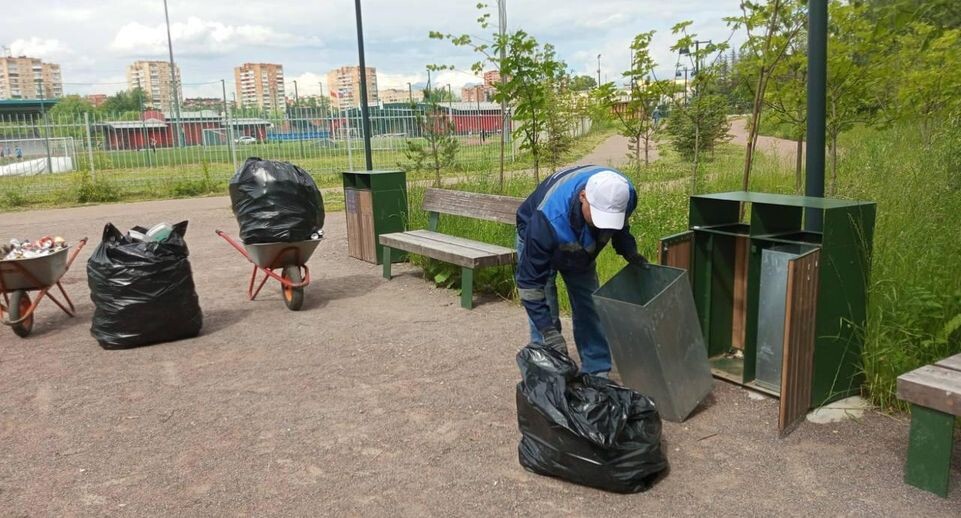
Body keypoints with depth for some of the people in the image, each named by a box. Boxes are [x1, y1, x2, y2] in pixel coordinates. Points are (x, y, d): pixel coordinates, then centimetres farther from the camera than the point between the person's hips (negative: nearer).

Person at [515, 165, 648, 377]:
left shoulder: (624, 194, -31)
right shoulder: (549, 218, -47)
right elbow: (530, 280, -38)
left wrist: (629, 251, -19)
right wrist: (547, 329, -39)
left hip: (581, 248, 5)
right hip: (536, 240, -4)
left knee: (590, 310, 5)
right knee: (545, 315, -11)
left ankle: (597, 374, 15)